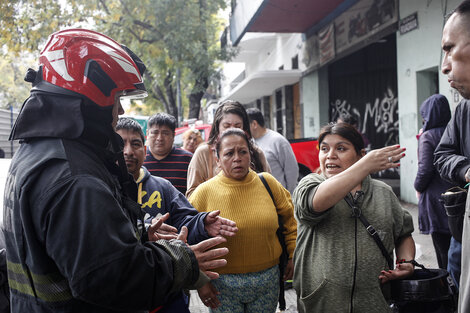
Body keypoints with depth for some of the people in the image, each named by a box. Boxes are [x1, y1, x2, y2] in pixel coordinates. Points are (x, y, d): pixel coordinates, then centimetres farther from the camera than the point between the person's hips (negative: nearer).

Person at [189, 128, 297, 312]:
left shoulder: (268, 183, 0)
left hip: (268, 278, 2)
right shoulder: (204, 192, -7)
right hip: (223, 285, -2)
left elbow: (290, 216, 12)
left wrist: (293, 256, 10)